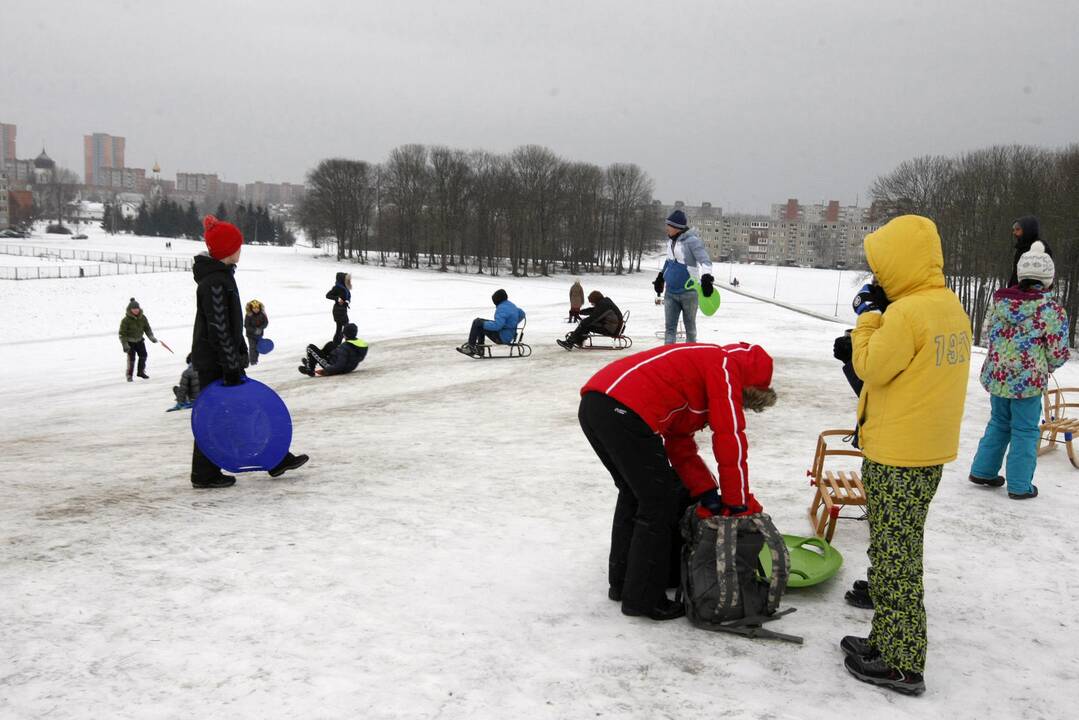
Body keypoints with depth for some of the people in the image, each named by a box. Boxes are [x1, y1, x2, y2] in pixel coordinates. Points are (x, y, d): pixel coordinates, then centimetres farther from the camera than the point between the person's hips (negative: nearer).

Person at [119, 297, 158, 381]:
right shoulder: (126, 320, -20)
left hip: (139, 340, 5)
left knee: (143, 355, 7)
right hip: (130, 342, -5)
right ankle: (129, 375, 6)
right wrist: (125, 345, -20)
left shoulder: (143, 318, -5)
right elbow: (122, 333, -16)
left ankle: (141, 372, 27)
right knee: (131, 358, -9)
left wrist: (151, 337, -5)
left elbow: (147, 328, 7)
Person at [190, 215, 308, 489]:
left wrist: (237, 360, 21)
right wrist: (231, 366, -21)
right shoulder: (214, 283, -21)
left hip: (219, 360, 10)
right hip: (214, 363, -10)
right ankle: (205, 475, 12)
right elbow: (219, 328, -23)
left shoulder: (221, 276, 12)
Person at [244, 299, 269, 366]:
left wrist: (261, 328, -19)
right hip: (251, 334, -4)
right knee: (252, 347, -6)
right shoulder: (248, 315, -19)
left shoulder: (262, 314, -9)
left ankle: (256, 359, 26)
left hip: (259, 334, 4)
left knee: (258, 347, 11)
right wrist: (255, 330, -25)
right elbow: (246, 326, -17)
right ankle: (252, 361, 1)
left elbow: (266, 322, -3)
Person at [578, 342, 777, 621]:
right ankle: (643, 598, 13)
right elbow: (730, 437, -1)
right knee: (660, 503, 3)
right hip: (624, 411, -10)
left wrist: (707, 493, 19)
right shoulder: (726, 365, 4)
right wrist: (739, 502, 8)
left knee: (634, 493, 26)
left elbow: (680, 445, 27)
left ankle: (621, 582, 36)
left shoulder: (698, 363, 31)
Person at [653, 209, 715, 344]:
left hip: (688, 292, -6)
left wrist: (706, 278, -37)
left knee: (690, 326, 9)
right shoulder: (670, 240, 8)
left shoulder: (692, 241, -15)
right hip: (670, 292, 6)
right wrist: (661, 277, 32)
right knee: (669, 328, 2)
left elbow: (705, 261, -21)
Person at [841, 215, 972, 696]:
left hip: (896, 457, -9)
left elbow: (870, 368, -13)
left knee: (894, 558, -1)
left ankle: (902, 665, 7)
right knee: (899, 553, 19)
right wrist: (878, 317, 8)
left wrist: (868, 315, -2)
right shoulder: (950, 306, 8)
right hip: (931, 450, 9)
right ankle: (888, 641, 30)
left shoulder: (906, 313, -20)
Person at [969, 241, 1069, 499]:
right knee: (1025, 431, 9)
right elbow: (1058, 353, -8)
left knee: (998, 424, 22)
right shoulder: (1052, 310, -14)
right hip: (1028, 380, -4)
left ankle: (982, 471, 28)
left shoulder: (1000, 301, -1)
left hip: (996, 376, 5)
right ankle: (1019, 485, 16)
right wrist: (1049, 366, 13)